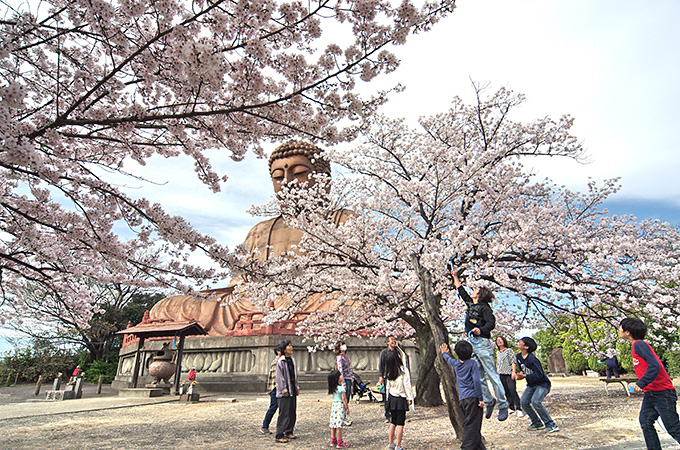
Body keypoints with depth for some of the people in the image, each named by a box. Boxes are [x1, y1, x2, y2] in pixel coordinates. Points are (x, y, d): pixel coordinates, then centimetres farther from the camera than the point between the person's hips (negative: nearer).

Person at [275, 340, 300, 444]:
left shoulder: (292, 360, 12)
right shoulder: (280, 361, -12)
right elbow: (279, 377, -14)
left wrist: (297, 387, 14)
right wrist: (284, 390, -15)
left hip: (293, 391, 8)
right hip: (284, 393, -8)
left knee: (293, 412, 12)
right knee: (284, 413, -6)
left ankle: (289, 432, 25)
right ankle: (279, 435, 2)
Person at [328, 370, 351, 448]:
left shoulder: (333, 388, 6)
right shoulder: (341, 388, -17)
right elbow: (344, 399, -16)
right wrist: (347, 408, -8)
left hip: (334, 405, 8)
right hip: (340, 406, -8)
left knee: (333, 424, 13)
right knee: (339, 425, -3)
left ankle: (333, 441, 22)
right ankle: (339, 443, 3)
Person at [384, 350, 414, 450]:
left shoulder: (388, 372, 1)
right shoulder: (403, 370, -16)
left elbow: (387, 386, 8)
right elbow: (407, 385, -13)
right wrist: (410, 397, -2)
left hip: (391, 399, 5)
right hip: (401, 400, -5)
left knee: (393, 422, 16)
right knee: (400, 423, 4)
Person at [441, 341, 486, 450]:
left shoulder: (456, 363, 10)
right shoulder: (472, 363, -6)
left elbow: (449, 359, 33)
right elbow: (476, 381, -13)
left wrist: (444, 353, 54)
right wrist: (481, 398, -9)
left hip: (462, 399, 5)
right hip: (473, 397, -5)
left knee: (468, 425, 12)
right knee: (472, 426, -5)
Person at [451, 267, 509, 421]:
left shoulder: (484, 307, -6)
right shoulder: (471, 304, 16)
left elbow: (491, 323, -17)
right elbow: (461, 289, 28)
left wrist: (480, 330, -34)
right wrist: (455, 276, 33)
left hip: (482, 343, -8)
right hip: (472, 344, 8)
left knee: (492, 375, -4)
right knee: (478, 378, 9)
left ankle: (503, 406, 6)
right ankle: (489, 401, 23)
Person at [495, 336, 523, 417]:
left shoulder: (509, 350, 1)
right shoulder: (498, 353, 17)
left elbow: (513, 361, -5)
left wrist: (513, 371, -14)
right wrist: (497, 374, 16)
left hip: (509, 374, -5)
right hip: (501, 375, 5)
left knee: (513, 391, -13)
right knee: (507, 392, 6)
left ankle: (518, 409, -9)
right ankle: (512, 408, 14)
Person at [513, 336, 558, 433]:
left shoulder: (532, 359, -28)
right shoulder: (519, 356, -3)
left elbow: (539, 375, -28)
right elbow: (515, 362, 20)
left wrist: (524, 376, -23)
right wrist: (514, 372, 4)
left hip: (542, 384, -8)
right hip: (531, 384, 8)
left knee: (535, 401, -26)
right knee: (524, 402, -2)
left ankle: (551, 425, -11)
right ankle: (537, 423, 14)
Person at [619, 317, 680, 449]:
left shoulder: (639, 344, -15)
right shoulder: (636, 345, 14)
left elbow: (655, 366, -24)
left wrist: (641, 384, -28)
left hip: (662, 392, -9)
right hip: (650, 393, 9)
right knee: (646, 424, 4)